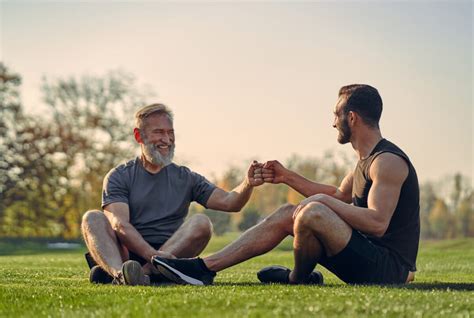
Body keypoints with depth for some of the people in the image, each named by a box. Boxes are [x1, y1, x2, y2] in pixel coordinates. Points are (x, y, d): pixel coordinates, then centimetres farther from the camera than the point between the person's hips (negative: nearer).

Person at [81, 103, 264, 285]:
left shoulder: (186, 178, 17)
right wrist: (152, 254, -27)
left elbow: (228, 202, 5)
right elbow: (120, 224, -9)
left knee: (201, 222, -22)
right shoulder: (119, 177, 8)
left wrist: (247, 185, -19)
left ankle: (144, 271, -42)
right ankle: (120, 273, -54)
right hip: (127, 255, -1)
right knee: (92, 218, -23)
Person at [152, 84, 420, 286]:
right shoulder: (368, 159, 16)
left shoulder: (388, 161, -17)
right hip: (368, 256, 10)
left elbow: (377, 223, -28)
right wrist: (288, 177, 25)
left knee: (313, 211, -29)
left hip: (388, 268, -10)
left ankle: (299, 278, 1)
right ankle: (204, 268, 2)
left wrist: (325, 202, -18)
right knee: (287, 214, 9)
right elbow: (339, 196, 31)